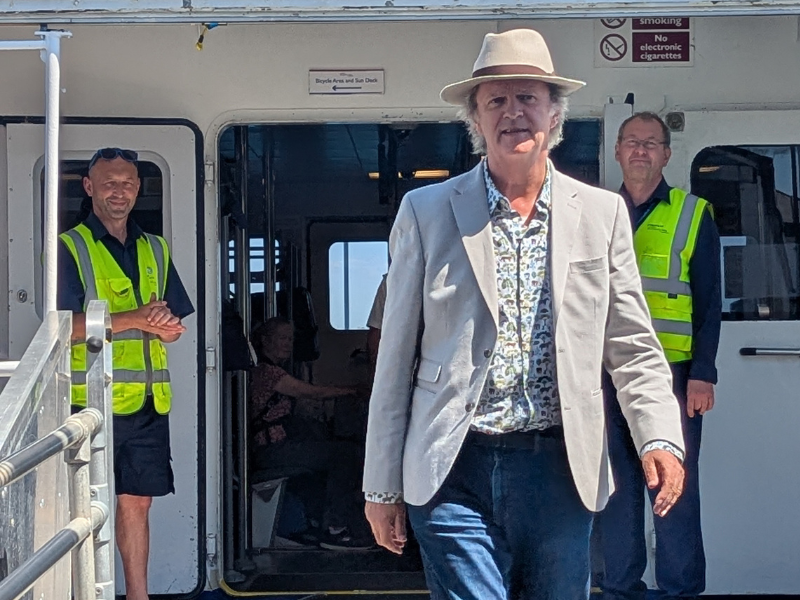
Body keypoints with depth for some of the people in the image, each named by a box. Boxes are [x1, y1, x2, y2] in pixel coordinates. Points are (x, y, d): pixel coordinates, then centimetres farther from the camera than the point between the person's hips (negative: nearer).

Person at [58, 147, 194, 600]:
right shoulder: (69, 248, -1)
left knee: (137, 503, 10)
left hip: (148, 401, 5)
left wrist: (166, 325, -7)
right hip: (92, 400, -5)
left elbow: (175, 323, 17)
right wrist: (135, 318, -18)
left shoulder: (155, 250, 16)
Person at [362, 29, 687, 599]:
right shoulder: (426, 212, 3)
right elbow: (396, 360, 4)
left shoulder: (602, 212, 7)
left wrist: (661, 439, -10)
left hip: (560, 470, 2)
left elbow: (633, 349, 7)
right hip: (455, 472, -2)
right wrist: (383, 486, 3)